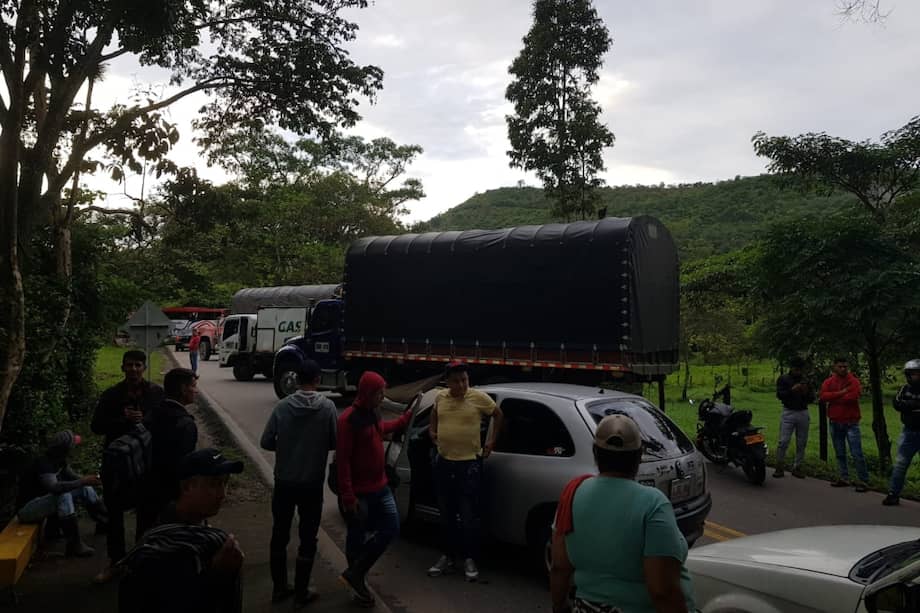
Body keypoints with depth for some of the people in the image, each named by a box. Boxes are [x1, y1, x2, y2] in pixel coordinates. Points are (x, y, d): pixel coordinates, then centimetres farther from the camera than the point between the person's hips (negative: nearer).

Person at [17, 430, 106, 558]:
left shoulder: (59, 460, -1)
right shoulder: (43, 463, -28)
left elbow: (72, 476, 12)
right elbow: (54, 487, -43)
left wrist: (85, 480, -5)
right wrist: (82, 482, -40)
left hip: (44, 502, 9)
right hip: (27, 509, -9)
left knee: (86, 490, -2)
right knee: (64, 496, -34)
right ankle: (74, 546, -31)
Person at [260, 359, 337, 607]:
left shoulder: (282, 406, -7)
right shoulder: (327, 407, -11)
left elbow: (266, 442, -4)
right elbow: (335, 443, -5)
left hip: (284, 482, 2)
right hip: (312, 484, -2)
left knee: (279, 535, 17)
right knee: (308, 539, 10)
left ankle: (279, 588, 27)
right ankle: (301, 593, 17)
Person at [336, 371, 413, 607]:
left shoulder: (373, 413, 7)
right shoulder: (348, 419, -20)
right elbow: (343, 460, -21)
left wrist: (408, 416, 31)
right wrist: (348, 496, -23)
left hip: (380, 487, 9)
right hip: (359, 492, -8)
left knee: (391, 529, 9)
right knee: (357, 538, 5)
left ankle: (355, 575, 20)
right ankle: (356, 578, 24)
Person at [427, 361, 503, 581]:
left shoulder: (479, 397, -10)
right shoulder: (440, 397, 1)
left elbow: (498, 415, 5)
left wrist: (492, 441, 3)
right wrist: (433, 430, 11)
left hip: (470, 464, -4)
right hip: (444, 463, 4)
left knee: (468, 516, 1)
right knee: (446, 515, 14)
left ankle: (470, 559, 15)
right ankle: (447, 557, 26)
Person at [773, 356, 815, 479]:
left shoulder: (806, 380, 11)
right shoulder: (783, 379, 3)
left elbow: (812, 399, 11)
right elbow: (779, 395, -7)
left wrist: (806, 393, -10)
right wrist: (792, 390, -20)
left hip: (803, 413, 3)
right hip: (788, 413, -3)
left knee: (802, 443, 4)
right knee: (783, 442, -8)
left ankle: (797, 468, 14)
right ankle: (779, 468, -1)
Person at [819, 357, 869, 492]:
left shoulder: (853, 381, -4)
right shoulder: (828, 382, 6)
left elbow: (853, 396, -21)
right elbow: (823, 396, -11)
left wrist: (834, 398, -10)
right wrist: (841, 393, -19)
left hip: (851, 423, -4)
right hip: (835, 422, 4)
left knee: (857, 453, -6)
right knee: (840, 453, 12)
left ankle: (863, 481, -1)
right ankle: (844, 478, 21)